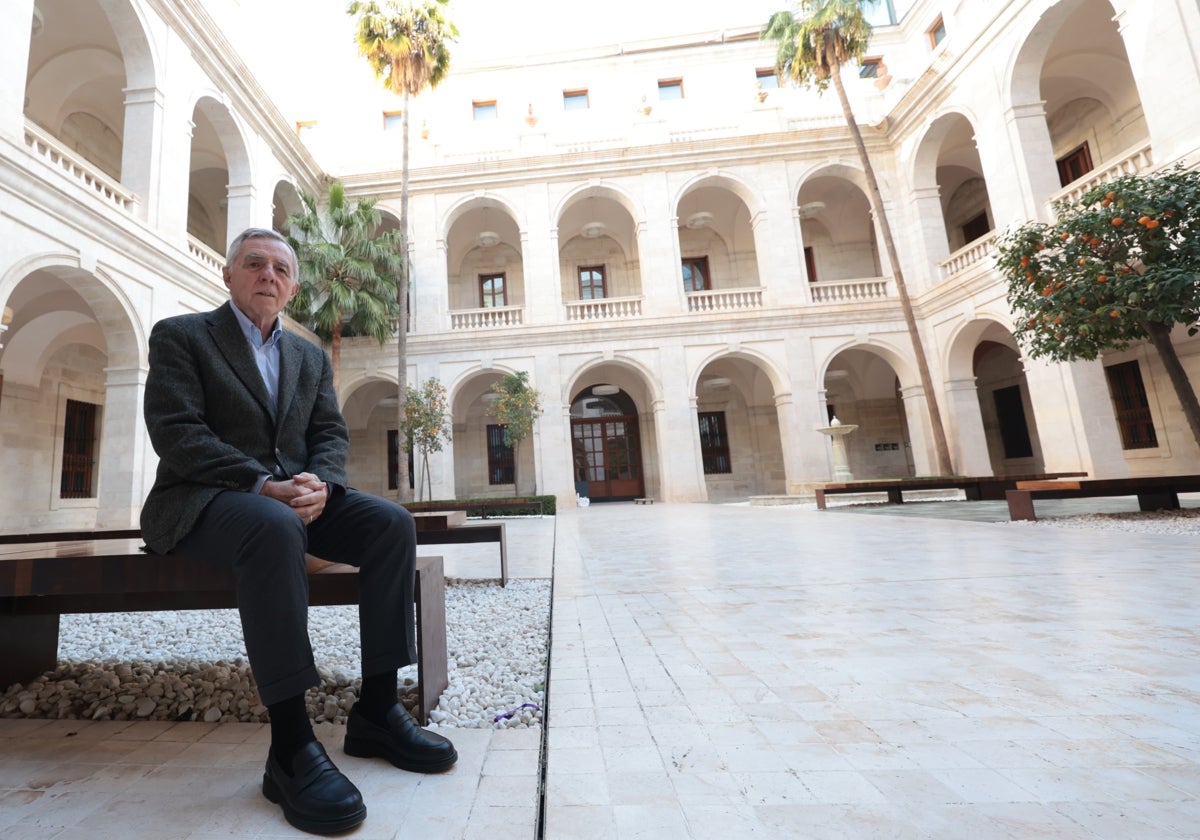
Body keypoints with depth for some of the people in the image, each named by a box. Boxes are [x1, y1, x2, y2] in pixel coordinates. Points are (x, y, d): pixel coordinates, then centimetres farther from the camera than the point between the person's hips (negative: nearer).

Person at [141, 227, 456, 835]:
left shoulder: (311, 357, 18)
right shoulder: (180, 335, 5)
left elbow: (330, 435, 9)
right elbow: (175, 430, -9)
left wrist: (320, 481, -14)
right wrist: (260, 484, -23)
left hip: (295, 495, 5)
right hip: (204, 499, -4)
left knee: (392, 523, -20)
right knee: (275, 528, -38)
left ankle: (375, 710, -12)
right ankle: (290, 746, -29)